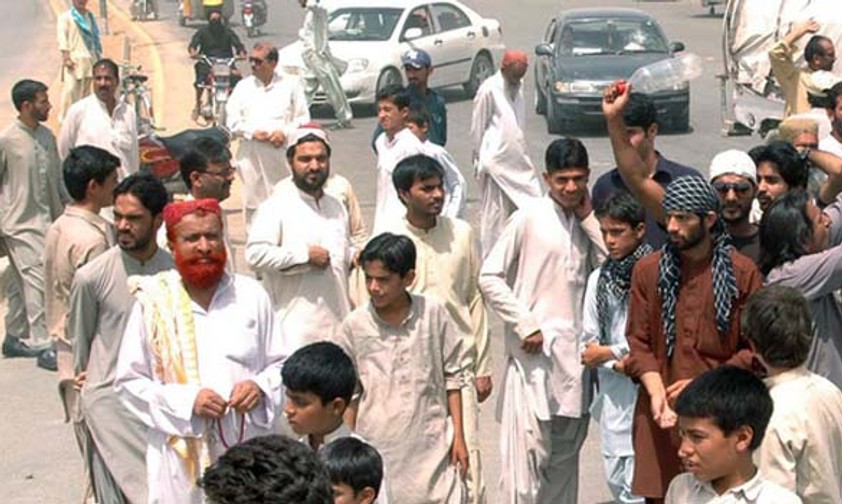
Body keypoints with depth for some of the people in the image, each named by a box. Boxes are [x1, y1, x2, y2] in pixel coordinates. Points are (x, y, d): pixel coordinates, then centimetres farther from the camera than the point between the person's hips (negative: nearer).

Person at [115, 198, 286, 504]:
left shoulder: (251, 295, 5)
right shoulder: (153, 302, -1)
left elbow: (279, 364, 13)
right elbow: (128, 381, 0)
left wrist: (260, 386, -9)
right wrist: (187, 400, -13)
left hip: (248, 451, 2)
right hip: (182, 457, -2)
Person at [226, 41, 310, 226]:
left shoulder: (291, 83, 9)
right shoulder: (243, 86, 14)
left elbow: (303, 118, 5)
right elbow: (232, 122, 7)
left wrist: (285, 132, -12)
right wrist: (253, 132, -10)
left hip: (283, 152, -2)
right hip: (252, 153, 2)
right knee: (253, 201, 0)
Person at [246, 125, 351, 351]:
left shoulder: (336, 207, 18)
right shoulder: (276, 207, -5)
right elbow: (255, 254, -18)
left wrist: (354, 257, 9)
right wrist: (306, 255, -14)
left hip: (337, 323, 7)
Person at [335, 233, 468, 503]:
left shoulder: (433, 314, -2)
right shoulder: (354, 325, -3)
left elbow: (452, 377, 6)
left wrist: (458, 436, 5)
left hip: (431, 445, 0)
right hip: (377, 449, 0)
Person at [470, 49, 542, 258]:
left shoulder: (518, 86, 11)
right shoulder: (489, 90, -11)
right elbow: (477, 127, -7)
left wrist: (523, 152, 14)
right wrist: (478, 161, -5)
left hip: (519, 161, 7)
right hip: (496, 161, -7)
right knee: (495, 215, -2)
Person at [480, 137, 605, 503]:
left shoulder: (587, 222, 11)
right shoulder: (528, 219, -4)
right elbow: (489, 277, -6)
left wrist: (589, 219, -3)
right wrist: (524, 325, -11)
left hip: (574, 352, 5)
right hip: (534, 350, -5)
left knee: (565, 453, 13)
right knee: (529, 450, -8)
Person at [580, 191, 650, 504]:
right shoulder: (599, 278, 8)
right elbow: (588, 342, 9)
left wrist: (608, 353, -5)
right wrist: (619, 363, -8)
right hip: (613, 391, 5)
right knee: (616, 477, 10)